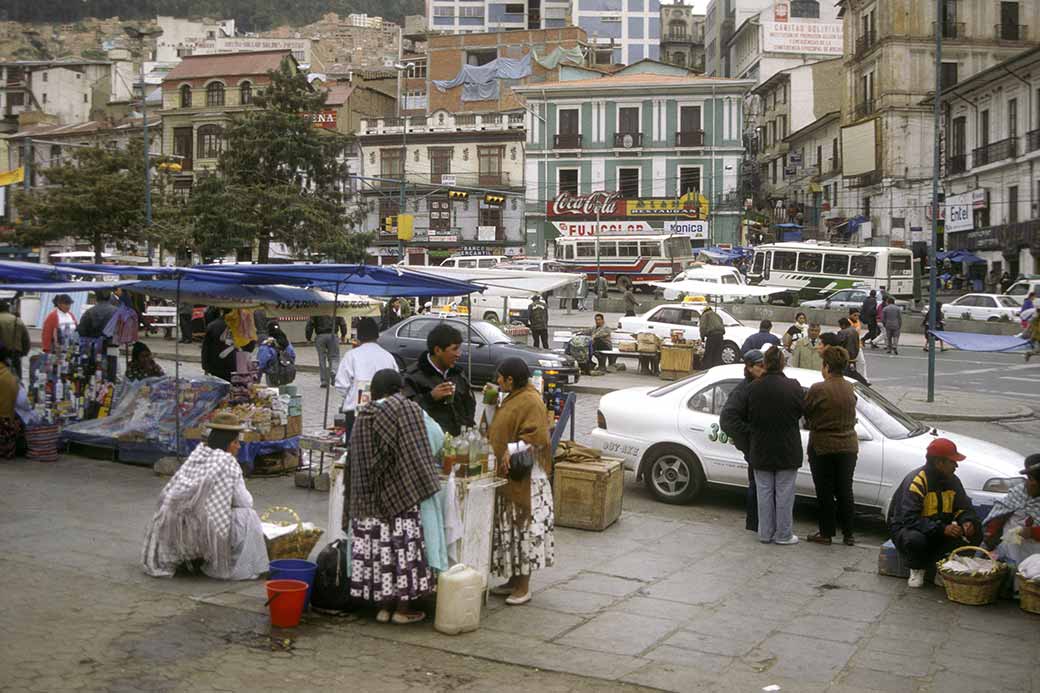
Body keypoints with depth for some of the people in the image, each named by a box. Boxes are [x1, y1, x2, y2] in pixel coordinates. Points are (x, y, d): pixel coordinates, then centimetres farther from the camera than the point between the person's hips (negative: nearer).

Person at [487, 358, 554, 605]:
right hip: (507, 476, 10)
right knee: (510, 529, 14)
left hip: (524, 479, -10)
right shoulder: (513, 399, 14)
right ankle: (514, 580, 24)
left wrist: (512, 450, -31)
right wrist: (491, 404, 16)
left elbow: (537, 437, -24)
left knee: (524, 529, -3)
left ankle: (523, 587, 4)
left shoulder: (530, 402, -16)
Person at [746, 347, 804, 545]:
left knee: (764, 492, 12)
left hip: (761, 449, 2)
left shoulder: (754, 388, -8)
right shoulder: (793, 386, -13)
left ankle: (765, 533, 18)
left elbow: (748, 417, 0)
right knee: (784, 492, 8)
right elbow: (800, 412, 0)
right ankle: (783, 534, 13)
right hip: (787, 449, -2)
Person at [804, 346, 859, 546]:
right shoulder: (850, 388, 1)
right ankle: (848, 534, 17)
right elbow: (851, 415, 10)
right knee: (845, 491, 12)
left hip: (823, 447, -5)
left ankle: (826, 533, 12)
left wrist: (811, 425, 13)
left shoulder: (818, 389, -18)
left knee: (825, 492, 5)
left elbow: (805, 413, -8)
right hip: (848, 446, 5)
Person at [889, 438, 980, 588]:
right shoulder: (916, 481, -24)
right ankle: (917, 569, -7)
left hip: (939, 531, 6)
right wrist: (942, 529, -38)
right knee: (915, 539, -40)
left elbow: (964, 507, 4)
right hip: (906, 528, -6)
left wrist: (967, 522, -21)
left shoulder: (952, 480, 0)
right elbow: (910, 519, -31)